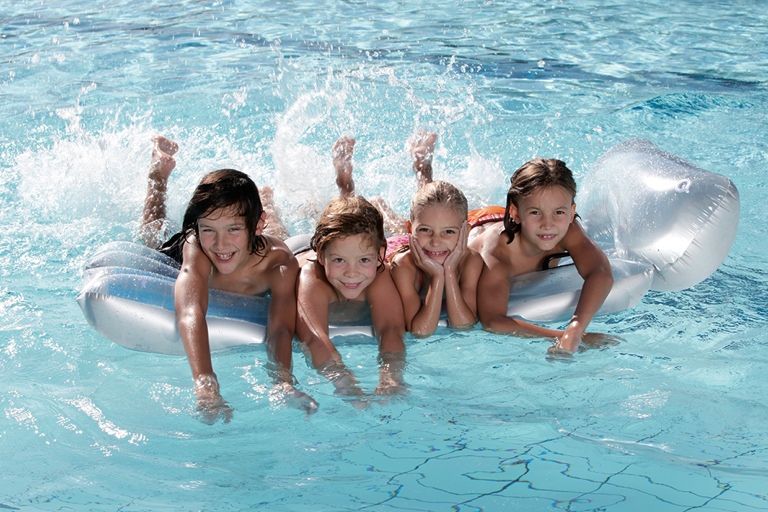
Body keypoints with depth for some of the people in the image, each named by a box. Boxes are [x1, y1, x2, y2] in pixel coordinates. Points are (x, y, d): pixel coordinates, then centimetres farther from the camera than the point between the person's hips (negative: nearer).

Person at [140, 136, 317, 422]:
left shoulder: (281, 263, -49)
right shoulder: (196, 246, -52)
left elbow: (280, 329, -59)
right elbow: (190, 313, -66)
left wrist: (283, 383, -79)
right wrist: (205, 384, -82)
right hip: (179, 257, -1)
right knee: (153, 239, 34)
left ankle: (265, 200, 62)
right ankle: (161, 170, 50)